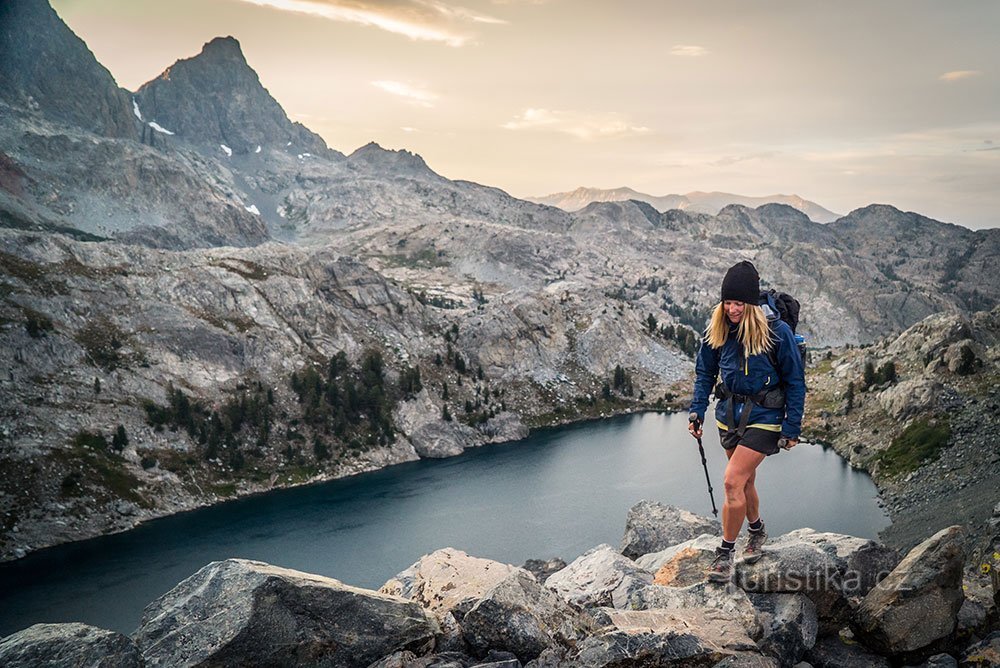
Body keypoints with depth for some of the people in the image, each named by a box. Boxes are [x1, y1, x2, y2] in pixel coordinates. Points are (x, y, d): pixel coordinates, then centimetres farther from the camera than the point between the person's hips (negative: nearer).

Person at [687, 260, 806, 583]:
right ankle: (757, 530, 45)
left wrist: (792, 428, -10)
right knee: (744, 479, 20)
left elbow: (795, 382, -10)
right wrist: (697, 411, -2)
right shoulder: (716, 329, -5)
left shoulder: (776, 331, -19)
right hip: (729, 412, 5)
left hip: (763, 417, -5)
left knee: (733, 481, -13)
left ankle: (725, 553, 2)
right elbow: (704, 372, 7)